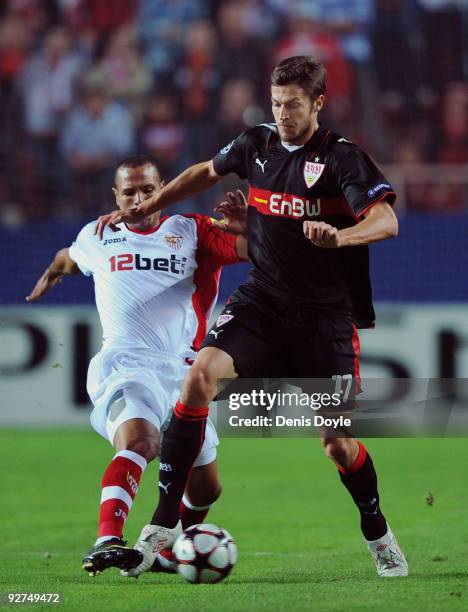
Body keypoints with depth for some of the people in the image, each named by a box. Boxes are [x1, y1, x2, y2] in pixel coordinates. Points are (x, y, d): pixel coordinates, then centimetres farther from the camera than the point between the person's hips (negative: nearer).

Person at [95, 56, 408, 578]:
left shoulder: (342, 157, -11)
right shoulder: (256, 144, 4)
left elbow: (386, 222, -24)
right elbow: (206, 173, 24)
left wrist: (339, 237, -44)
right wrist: (142, 210, 19)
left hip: (325, 315, -3)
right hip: (261, 300, 3)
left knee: (337, 442, -3)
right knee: (200, 375, -22)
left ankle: (378, 535, 27)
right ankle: (162, 525, -21)